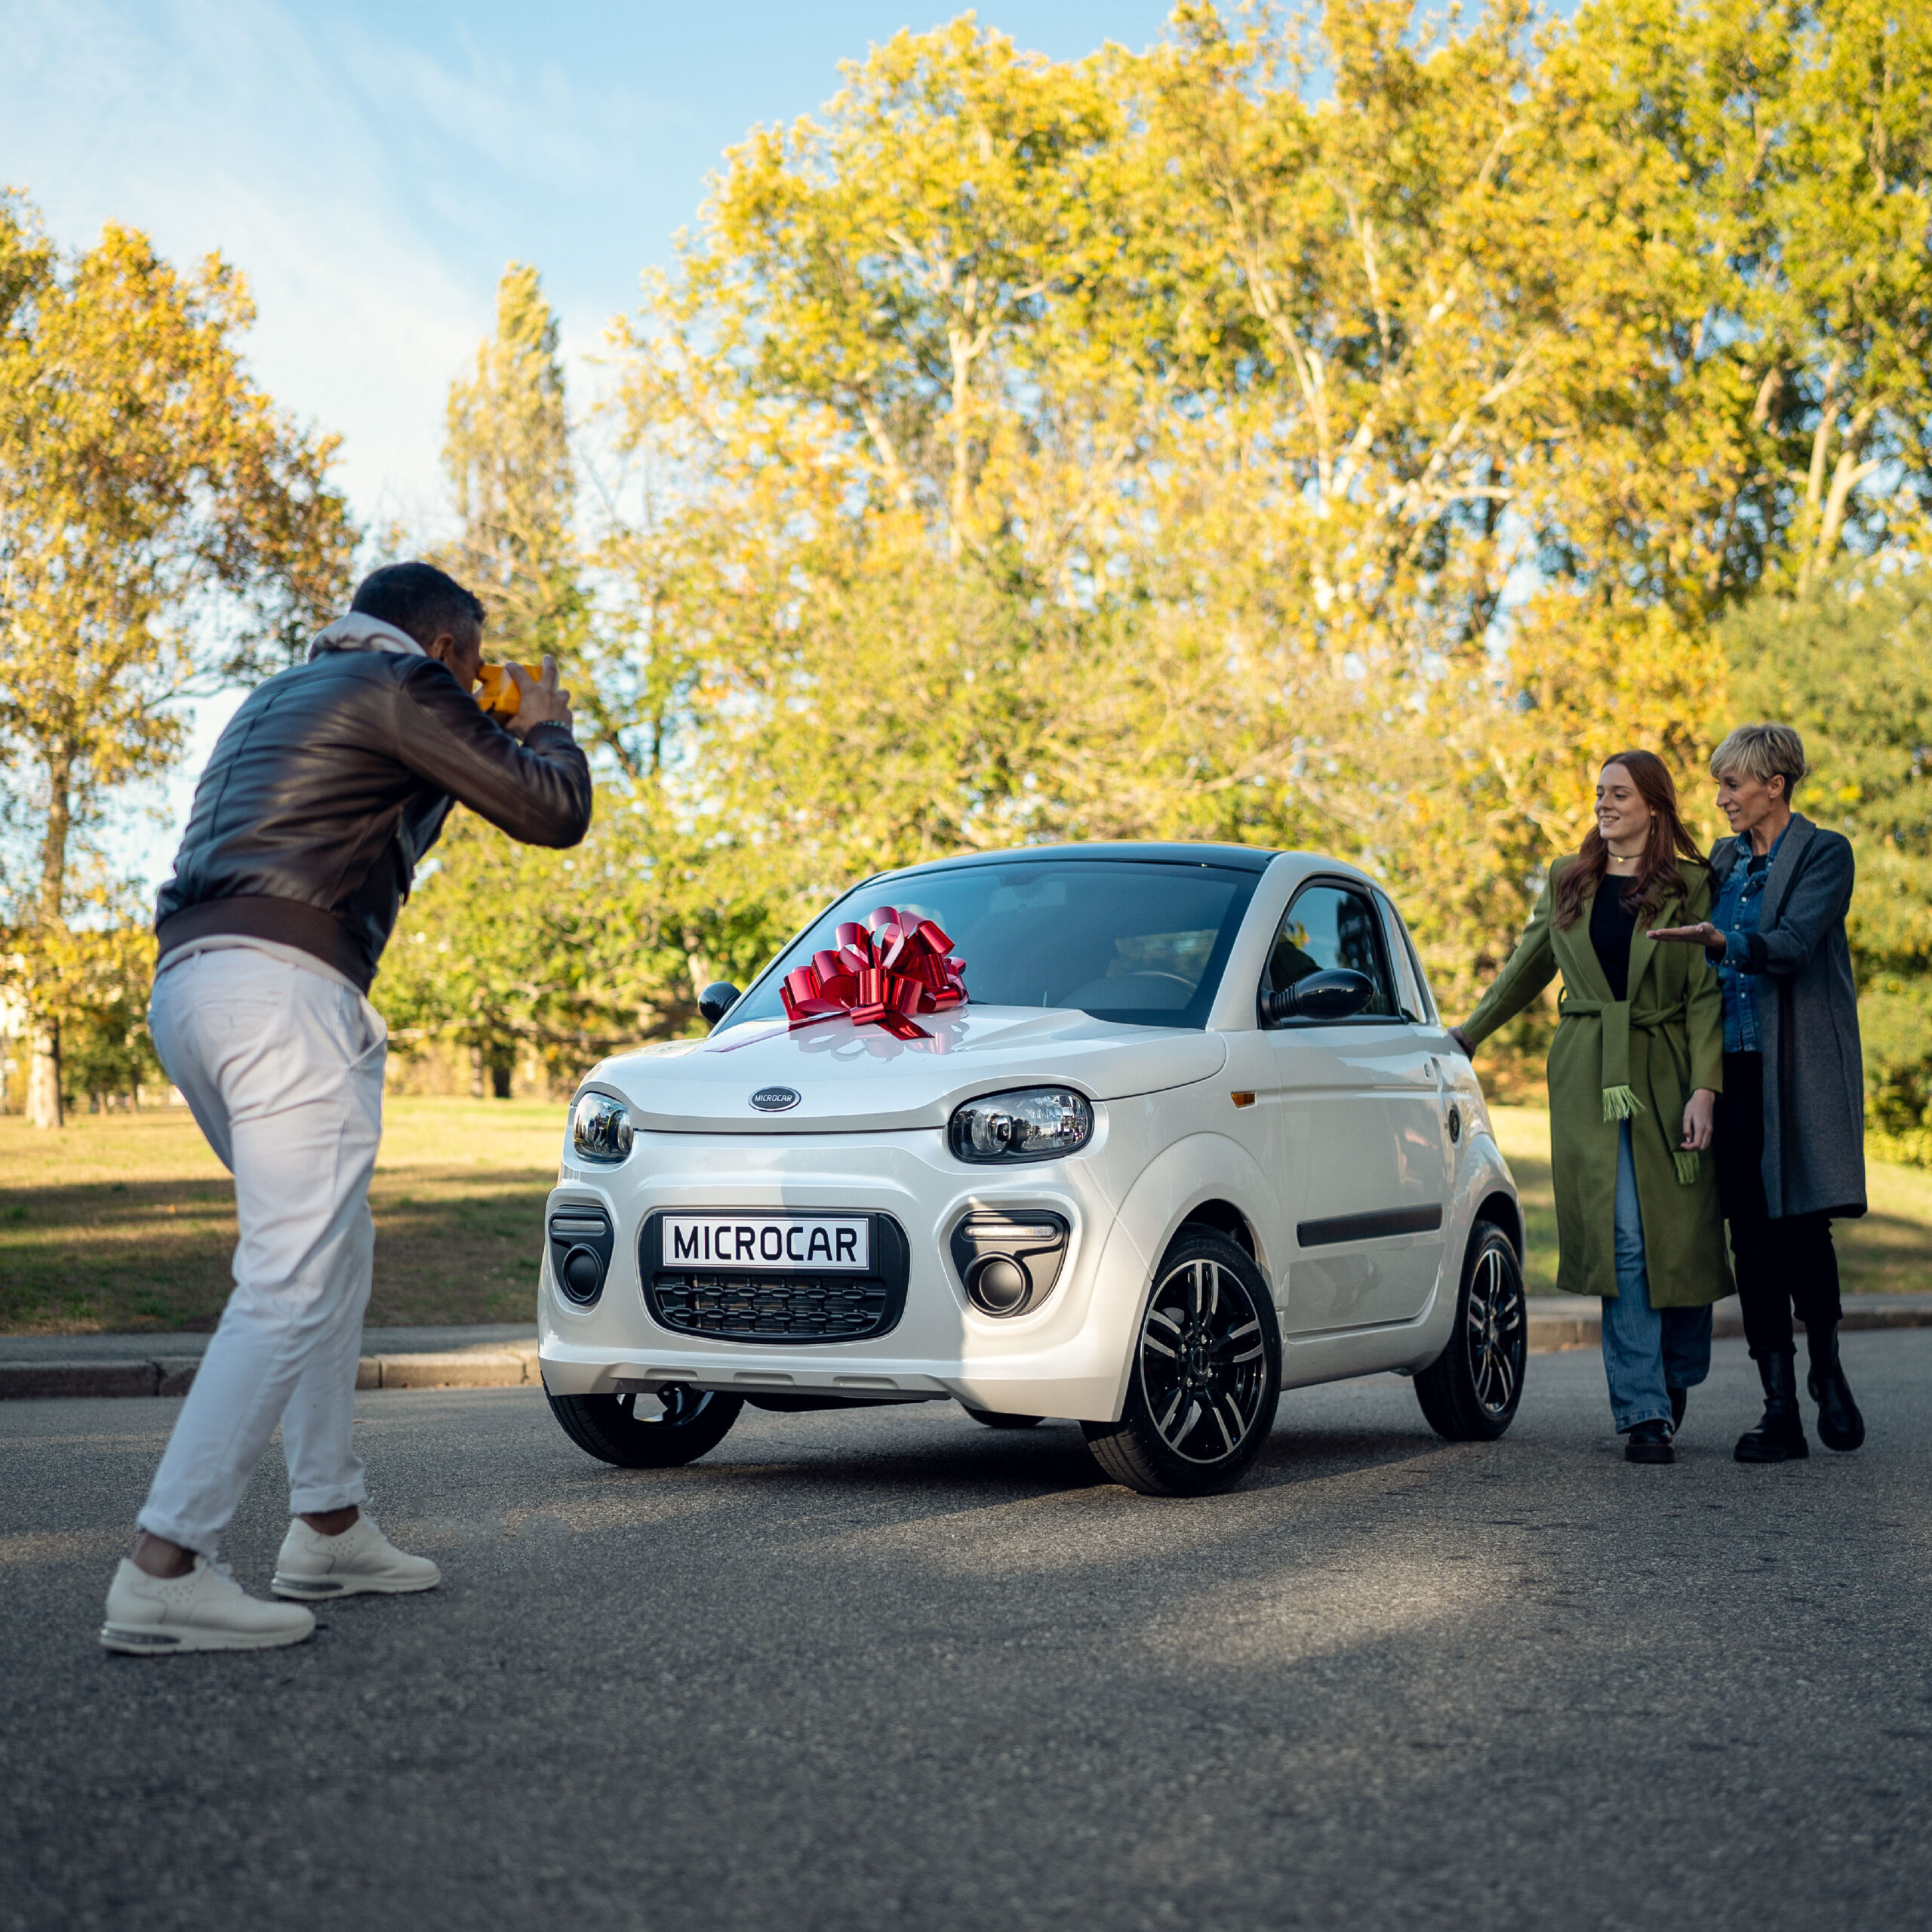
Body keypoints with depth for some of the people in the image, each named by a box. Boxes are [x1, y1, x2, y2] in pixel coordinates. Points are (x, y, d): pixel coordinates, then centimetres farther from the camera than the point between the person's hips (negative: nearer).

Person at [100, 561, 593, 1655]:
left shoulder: (281, 698, 29)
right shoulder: (400, 686, 1)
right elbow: (553, 812, -2)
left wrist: (492, 733, 40)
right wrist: (547, 726, 19)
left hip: (186, 985, 10)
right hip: (281, 987, -10)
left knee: (336, 1253, 19)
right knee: (292, 1286, -12)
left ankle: (330, 1529, 21)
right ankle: (165, 1572, -18)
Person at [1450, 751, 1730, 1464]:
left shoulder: (1690, 886, 2)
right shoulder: (1566, 882, 11)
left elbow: (1707, 995, -3)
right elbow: (1526, 969, 23)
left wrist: (1704, 1089, -11)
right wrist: (1467, 1034, 27)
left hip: (1665, 1076, -1)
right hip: (1587, 1080, 1)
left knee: (1682, 1236, 1)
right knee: (1621, 1240, -6)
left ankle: (1677, 1374, 29)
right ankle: (1643, 1412, -3)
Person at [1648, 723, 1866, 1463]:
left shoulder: (1824, 853, -2)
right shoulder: (1722, 859, 16)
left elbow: (1793, 944, -17)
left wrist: (1718, 939, -32)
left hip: (1799, 1070, -5)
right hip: (1732, 1067, 5)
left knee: (1802, 1226, -8)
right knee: (1752, 1236, 1)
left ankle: (1828, 1374, 17)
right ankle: (1780, 1413, 5)